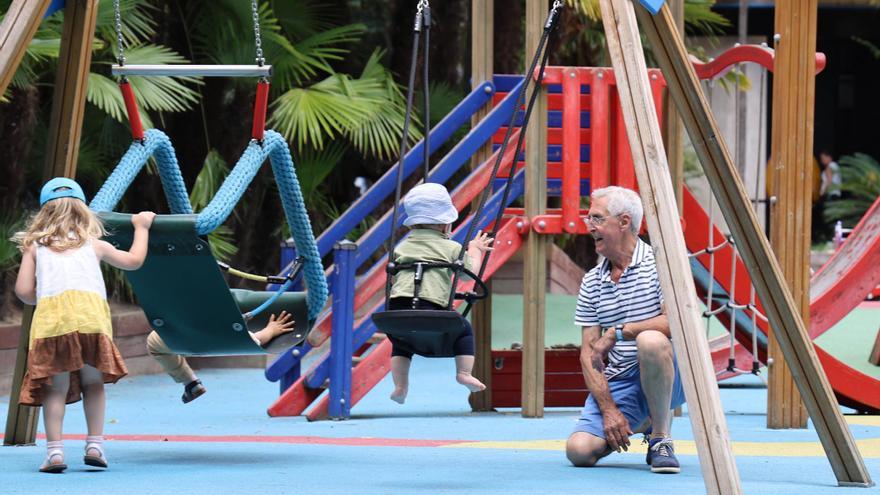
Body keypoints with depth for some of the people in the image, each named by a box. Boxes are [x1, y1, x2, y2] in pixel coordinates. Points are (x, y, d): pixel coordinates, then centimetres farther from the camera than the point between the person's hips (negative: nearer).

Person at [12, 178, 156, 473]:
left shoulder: (34, 247, 24)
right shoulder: (94, 245, 27)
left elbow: (23, 291, 16)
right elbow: (134, 261, 39)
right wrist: (141, 227, 54)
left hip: (49, 317, 0)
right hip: (90, 313, 0)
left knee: (55, 386, 3)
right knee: (93, 382, 14)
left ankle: (54, 450, -6)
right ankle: (95, 445, 6)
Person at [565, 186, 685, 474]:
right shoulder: (592, 282, 9)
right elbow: (589, 351, 5)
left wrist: (618, 332, -22)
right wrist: (608, 409, -8)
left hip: (666, 378, -5)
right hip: (617, 383, 5)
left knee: (650, 340, -39)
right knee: (580, 450, -19)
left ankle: (660, 439, -18)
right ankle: (643, 424, 15)